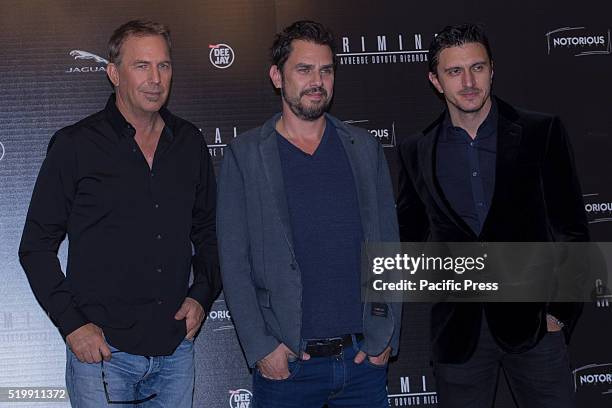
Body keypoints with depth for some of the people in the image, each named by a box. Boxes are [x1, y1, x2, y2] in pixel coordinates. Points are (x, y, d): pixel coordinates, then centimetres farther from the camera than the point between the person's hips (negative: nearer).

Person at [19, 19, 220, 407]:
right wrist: (73, 324, -10)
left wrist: (202, 295, 3)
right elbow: (37, 247, -3)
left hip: (176, 346, 4)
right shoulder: (75, 145, -5)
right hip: (101, 350, -3)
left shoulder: (190, 143, 7)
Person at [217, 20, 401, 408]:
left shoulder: (365, 148, 7)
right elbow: (234, 262, -3)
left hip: (365, 357, 2)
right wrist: (261, 348, -9)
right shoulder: (245, 155, -1)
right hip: (286, 362, -2)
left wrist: (387, 337, 0)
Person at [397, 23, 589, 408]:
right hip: (458, 326, 2)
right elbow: (408, 234, 14)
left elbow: (572, 228, 0)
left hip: (532, 316, -1)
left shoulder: (542, 132, -1)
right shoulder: (417, 151, 6)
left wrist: (560, 310, -4)